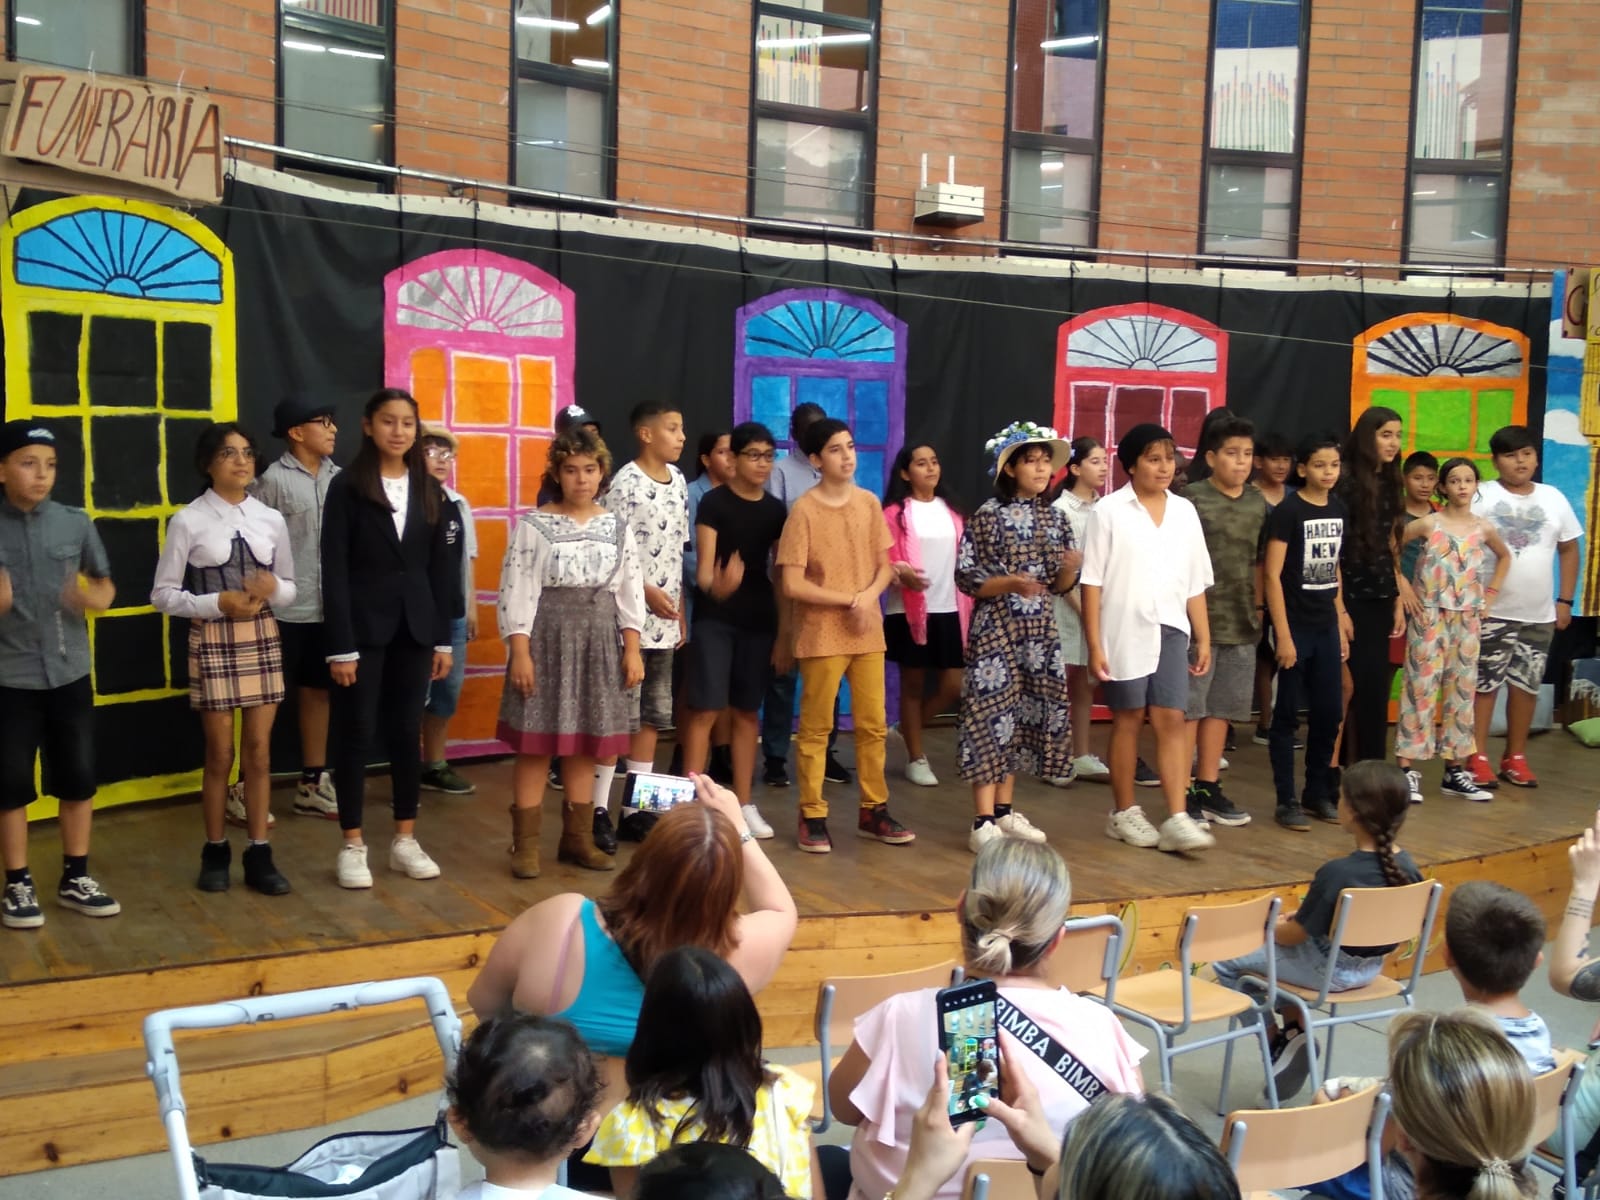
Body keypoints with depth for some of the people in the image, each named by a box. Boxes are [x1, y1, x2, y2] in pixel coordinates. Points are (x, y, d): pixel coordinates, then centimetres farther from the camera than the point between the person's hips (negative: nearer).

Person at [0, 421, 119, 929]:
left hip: (70, 674, 3)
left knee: (78, 778, 9)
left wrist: (96, 597, -12)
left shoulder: (75, 522, 0)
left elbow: (105, 583, 11)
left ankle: (75, 877, 24)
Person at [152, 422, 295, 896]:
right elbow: (163, 594, -5)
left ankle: (259, 855, 15)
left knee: (259, 752, 6)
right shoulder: (188, 521, -7)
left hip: (263, 639, 3)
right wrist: (218, 603, -17)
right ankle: (215, 852, 23)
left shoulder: (271, 519, 4)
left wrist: (273, 587, -11)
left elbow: (291, 587, 12)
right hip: (213, 641, -3)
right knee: (220, 754, 6)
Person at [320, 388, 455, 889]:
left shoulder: (428, 489, 8)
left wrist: (443, 638, 5)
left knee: (407, 733, 9)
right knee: (356, 734, 2)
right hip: (364, 625, -4)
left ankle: (406, 840, 19)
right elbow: (334, 570, -9)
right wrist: (340, 646, -14)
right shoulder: (347, 486, -5)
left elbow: (440, 567, 9)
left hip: (414, 626, 4)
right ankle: (352, 846, 11)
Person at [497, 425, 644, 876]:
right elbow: (516, 591, -8)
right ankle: (525, 843, 7)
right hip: (547, 640, -4)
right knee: (536, 743, -2)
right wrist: (520, 652, -14)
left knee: (584, 745, 9)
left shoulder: (618, 527, 7)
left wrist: (632, 649, 3)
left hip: (598, 641, 4)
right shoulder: (534, 525, -5)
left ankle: (578, 837, 20)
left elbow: (630, 591, 8)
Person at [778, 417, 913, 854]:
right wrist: (851, 600, -13)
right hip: (821, 635, -5)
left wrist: (870, 595, -11)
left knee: (873, 725, 9)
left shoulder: (869, 503, 6)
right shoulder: (803, 510, -10)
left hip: (868, 632, 5)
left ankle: (874, 810, 22)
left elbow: (885, 566, 10)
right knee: (815, 728, 3)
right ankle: (812, 817, 12)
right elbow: (792, 585, -14)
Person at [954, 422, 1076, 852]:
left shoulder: (1055, 518, 8)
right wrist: (1009, 583, -24)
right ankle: (983, 822, -1)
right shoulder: (989, 514, -8)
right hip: (997, 629, -6)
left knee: (1026, 715, 9)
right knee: (992, 713, -6)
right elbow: (966, 577, -10)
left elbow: (1060, 586, 9)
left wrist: (1071, 569, -12)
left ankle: (1004, 810, 21)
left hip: (1040, 630, 6)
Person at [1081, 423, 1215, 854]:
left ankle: (1177, 819, -3)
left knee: (1171, 721, -3)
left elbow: (1195, 583, 11)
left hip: (1171, 630, 3)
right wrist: (1094, 645, -10)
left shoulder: (1184, 511, 8)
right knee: (1128, 720, 8)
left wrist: (1204, 638, 9)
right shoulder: (1109, 511, -4)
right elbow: (1092, 583, -6)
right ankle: (1124, 813, 21)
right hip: (1125, 632, -3)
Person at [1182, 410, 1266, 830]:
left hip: (1242, 623, 6)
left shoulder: (1257, 503, 9)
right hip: (1199, 620, -6)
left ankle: (1209, 788, 23)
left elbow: (1258, 562, 16)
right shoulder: (1192, 498, -8)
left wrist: (1258, 608, 13)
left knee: (1222, 708, 13)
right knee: (1189, 708, 0)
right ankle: (1182, 792, 8)